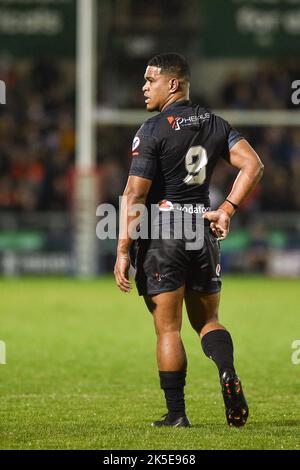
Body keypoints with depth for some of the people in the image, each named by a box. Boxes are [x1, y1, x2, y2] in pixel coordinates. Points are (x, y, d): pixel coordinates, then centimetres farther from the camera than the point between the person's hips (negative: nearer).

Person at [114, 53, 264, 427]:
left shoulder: (153, 130, -9)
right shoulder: (215, 125, 9)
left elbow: (135, 195, -13)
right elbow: (253, 165, 1)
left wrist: (123, 251, -12)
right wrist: (227, 209, 4)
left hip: (161, 234, -5)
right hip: (203, 230, 5)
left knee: (168, 329, 0)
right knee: (207, 321, 15)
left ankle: (176, 414, 0)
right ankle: (227, 373, -14)